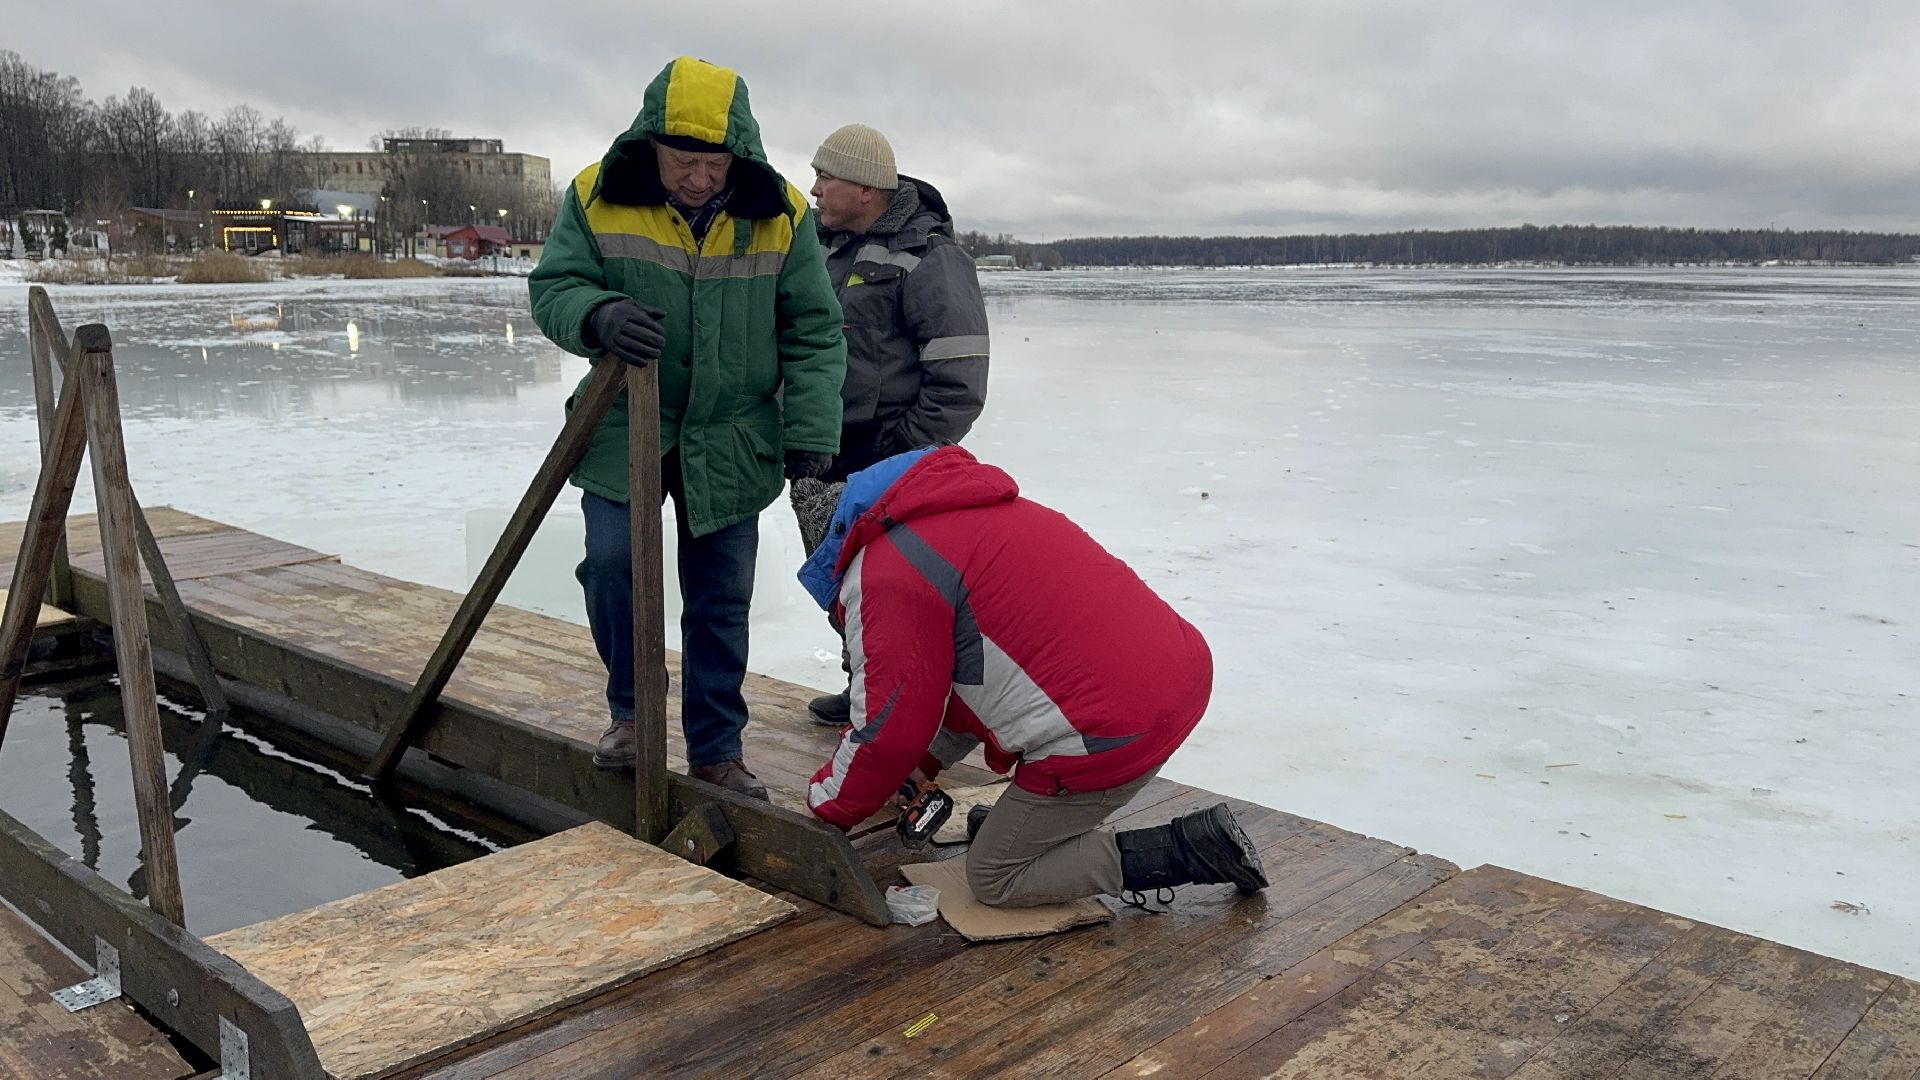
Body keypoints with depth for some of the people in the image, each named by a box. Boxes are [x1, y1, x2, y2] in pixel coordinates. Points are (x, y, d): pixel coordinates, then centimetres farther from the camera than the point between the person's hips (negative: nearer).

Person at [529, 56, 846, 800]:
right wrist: (599, 317, -29)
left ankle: (716, 750, 20)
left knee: (721, 600, 6)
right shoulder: (597, 196, -9)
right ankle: (630, 710, 15)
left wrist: (811, 434, -10)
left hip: (730, 444, 0)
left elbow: (812, 333, -3)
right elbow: (552, 289, -5)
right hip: (623, 430, 0)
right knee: (612, 564, -12)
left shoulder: (782, 215, -8)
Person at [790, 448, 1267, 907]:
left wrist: (829, 805, 14)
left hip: (1109, 736, -10)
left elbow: (890, 726, -4)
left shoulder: (882, 576, -7)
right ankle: (1029, 823, 28)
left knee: (993, 877, 10)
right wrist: (924, 762, 33)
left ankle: (1192, 847, 3)